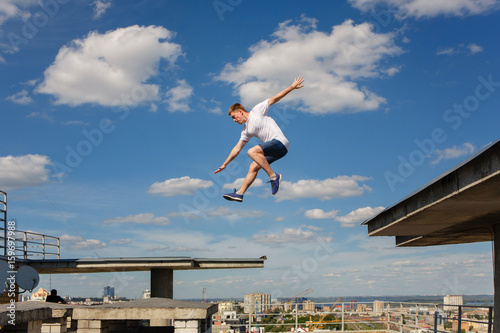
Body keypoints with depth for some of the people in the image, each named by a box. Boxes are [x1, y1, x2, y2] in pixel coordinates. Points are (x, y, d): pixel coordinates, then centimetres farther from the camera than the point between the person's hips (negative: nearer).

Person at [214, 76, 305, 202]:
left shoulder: (257, 110, 2)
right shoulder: (246, 130, 21)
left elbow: (274, 99, 3)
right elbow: (237, 148, 25)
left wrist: (292, 87, -1)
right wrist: (224, 165, 25)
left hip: (279, 142, -8)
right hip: (273, 149, 8)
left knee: (252, 152, -24)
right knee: (253, 167, -1)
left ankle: (274, 177, -21)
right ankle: (239, 193, 2)